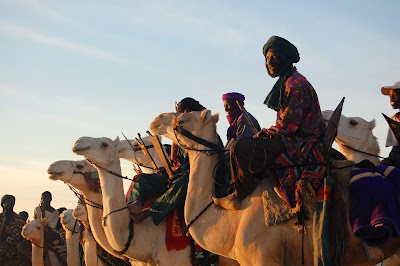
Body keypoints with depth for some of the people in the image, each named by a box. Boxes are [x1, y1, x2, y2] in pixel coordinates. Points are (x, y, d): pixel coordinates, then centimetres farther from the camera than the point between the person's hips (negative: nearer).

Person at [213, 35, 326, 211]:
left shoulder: (296, 84, -13)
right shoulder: (287, 83, 20)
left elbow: (287, 126, -19)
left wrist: (262, 134, -6)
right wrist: (262, 135, 10)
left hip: (299, 145, -11)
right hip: (293, 142, 11)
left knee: (241, 149, -22)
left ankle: (239, 196, -5)